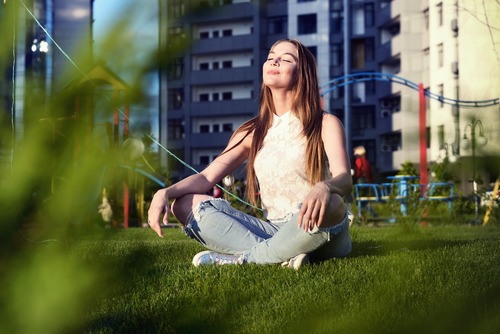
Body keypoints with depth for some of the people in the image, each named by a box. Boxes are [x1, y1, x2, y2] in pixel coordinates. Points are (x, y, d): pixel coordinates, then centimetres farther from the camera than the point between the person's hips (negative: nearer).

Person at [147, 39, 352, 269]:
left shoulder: (325, 124, 0)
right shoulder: (252, 132, 12)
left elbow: (344, 179, -16)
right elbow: (207, 177, 6)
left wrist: (323, 188, -42)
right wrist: (165, 193, -15)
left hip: (318, 234, -4)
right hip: (274, 232, 4)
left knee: (331, 204, -38)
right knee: (186, 204, -11)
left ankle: (243, 257, -22)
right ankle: (282, 257, -27)